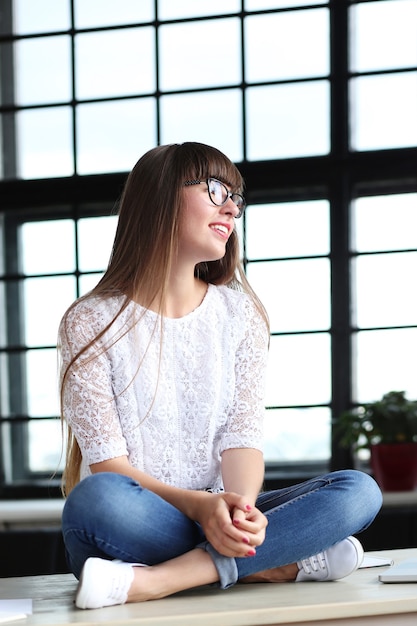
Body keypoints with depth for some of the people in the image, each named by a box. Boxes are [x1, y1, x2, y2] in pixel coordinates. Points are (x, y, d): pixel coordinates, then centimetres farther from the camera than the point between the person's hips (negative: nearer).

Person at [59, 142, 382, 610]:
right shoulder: (91, 322, -2)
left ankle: (154, 580, -30)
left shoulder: (240, 313, 9)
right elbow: (107, 462, -9)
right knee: (96, 499, -38)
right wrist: (198, 505, -26)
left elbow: (243, 437, -2)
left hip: (220, 519, 4)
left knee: (358, 491, -20)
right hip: (133, 530, -3)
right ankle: (287, 564, -26)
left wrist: (240, 509, -24)